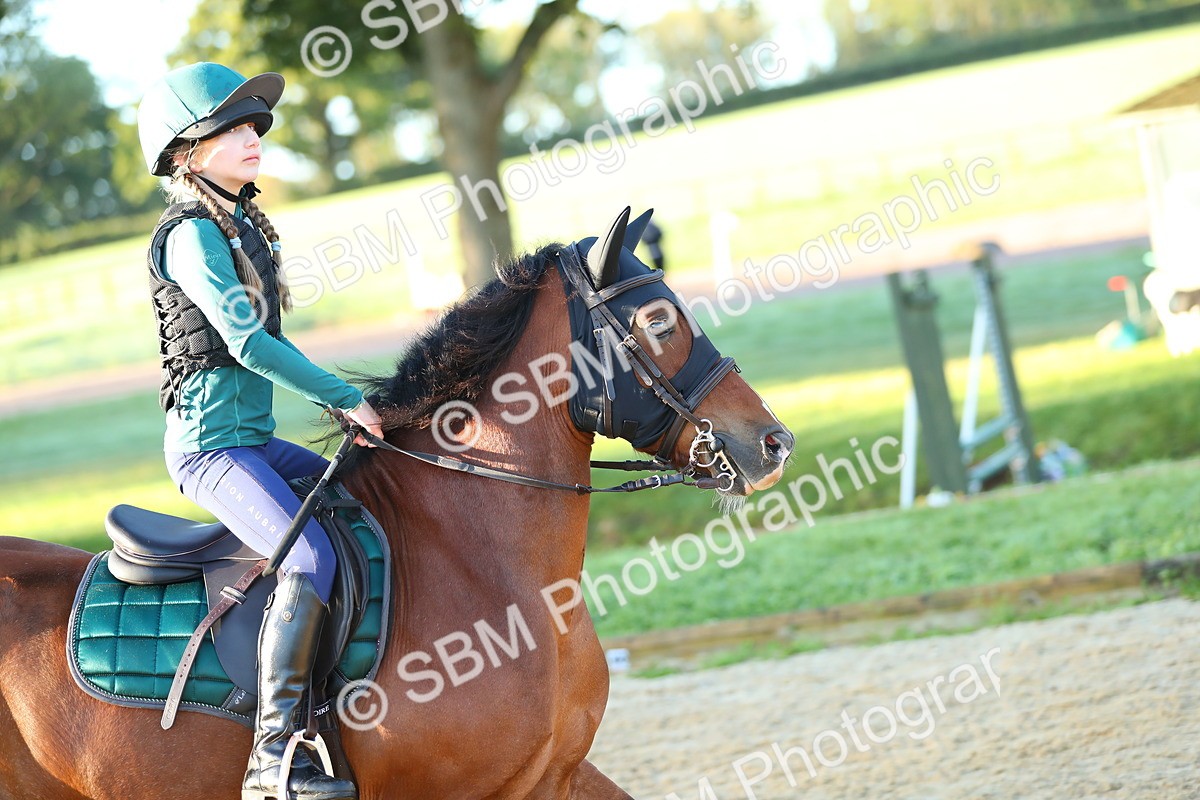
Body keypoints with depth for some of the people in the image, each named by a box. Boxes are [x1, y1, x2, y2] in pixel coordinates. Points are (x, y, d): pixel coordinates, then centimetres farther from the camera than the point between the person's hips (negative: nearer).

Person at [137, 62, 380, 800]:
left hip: (258, 440, 10)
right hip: (212, 446, -10)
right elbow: (246, 342, -20)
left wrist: (343, 407, 13)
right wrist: (348, 399, -15)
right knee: (312, 558, -27)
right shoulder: (191, 235, -13)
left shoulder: (242, 226, 15)